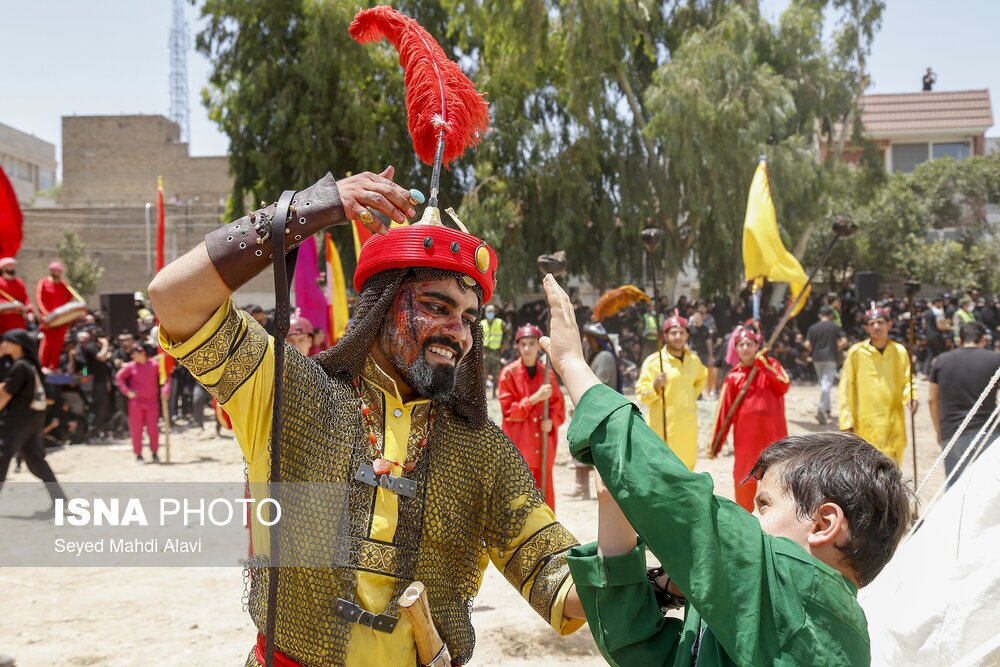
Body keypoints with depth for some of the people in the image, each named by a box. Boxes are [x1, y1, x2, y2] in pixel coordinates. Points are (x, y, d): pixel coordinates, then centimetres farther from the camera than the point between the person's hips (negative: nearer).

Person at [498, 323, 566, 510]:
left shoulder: (547, 373, 8)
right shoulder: (509, 373, -4)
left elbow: (559, 407, 12)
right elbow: (509, 410, -8)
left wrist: (552, 421, -9)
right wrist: (535, 398, -19)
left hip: (543, 445, 4)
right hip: (518, 446, -4)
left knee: (545, 495, 9)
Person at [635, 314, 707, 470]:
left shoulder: (694, 360, 8)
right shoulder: (653, 361, -9)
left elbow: (702, 377, 30)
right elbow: (641, 393, -10)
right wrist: (655, 386, -28)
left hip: (688, 427, 6)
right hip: (662, 427, -6)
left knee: (687, 467, 15)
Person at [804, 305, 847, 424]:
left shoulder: (813, 328, 4)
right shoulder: (835, 326, 1)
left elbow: (807, 344, -4)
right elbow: (844, 341, -7)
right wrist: (836, 349, 9)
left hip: (817, 358, 3)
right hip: (830, 358, -3)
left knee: (823, 383, 15)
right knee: (826, 384, -9)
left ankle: (826, 411, 20)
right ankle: (821, 408, -28)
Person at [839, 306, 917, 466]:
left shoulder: (900, 351, 5)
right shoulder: (856, 352, -3)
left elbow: (907, 380, 11)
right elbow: (846, 388, 0)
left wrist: (911, 398, -12)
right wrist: (846, 422, -4)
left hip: (894, 424, 3)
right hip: (865, 423, -3)